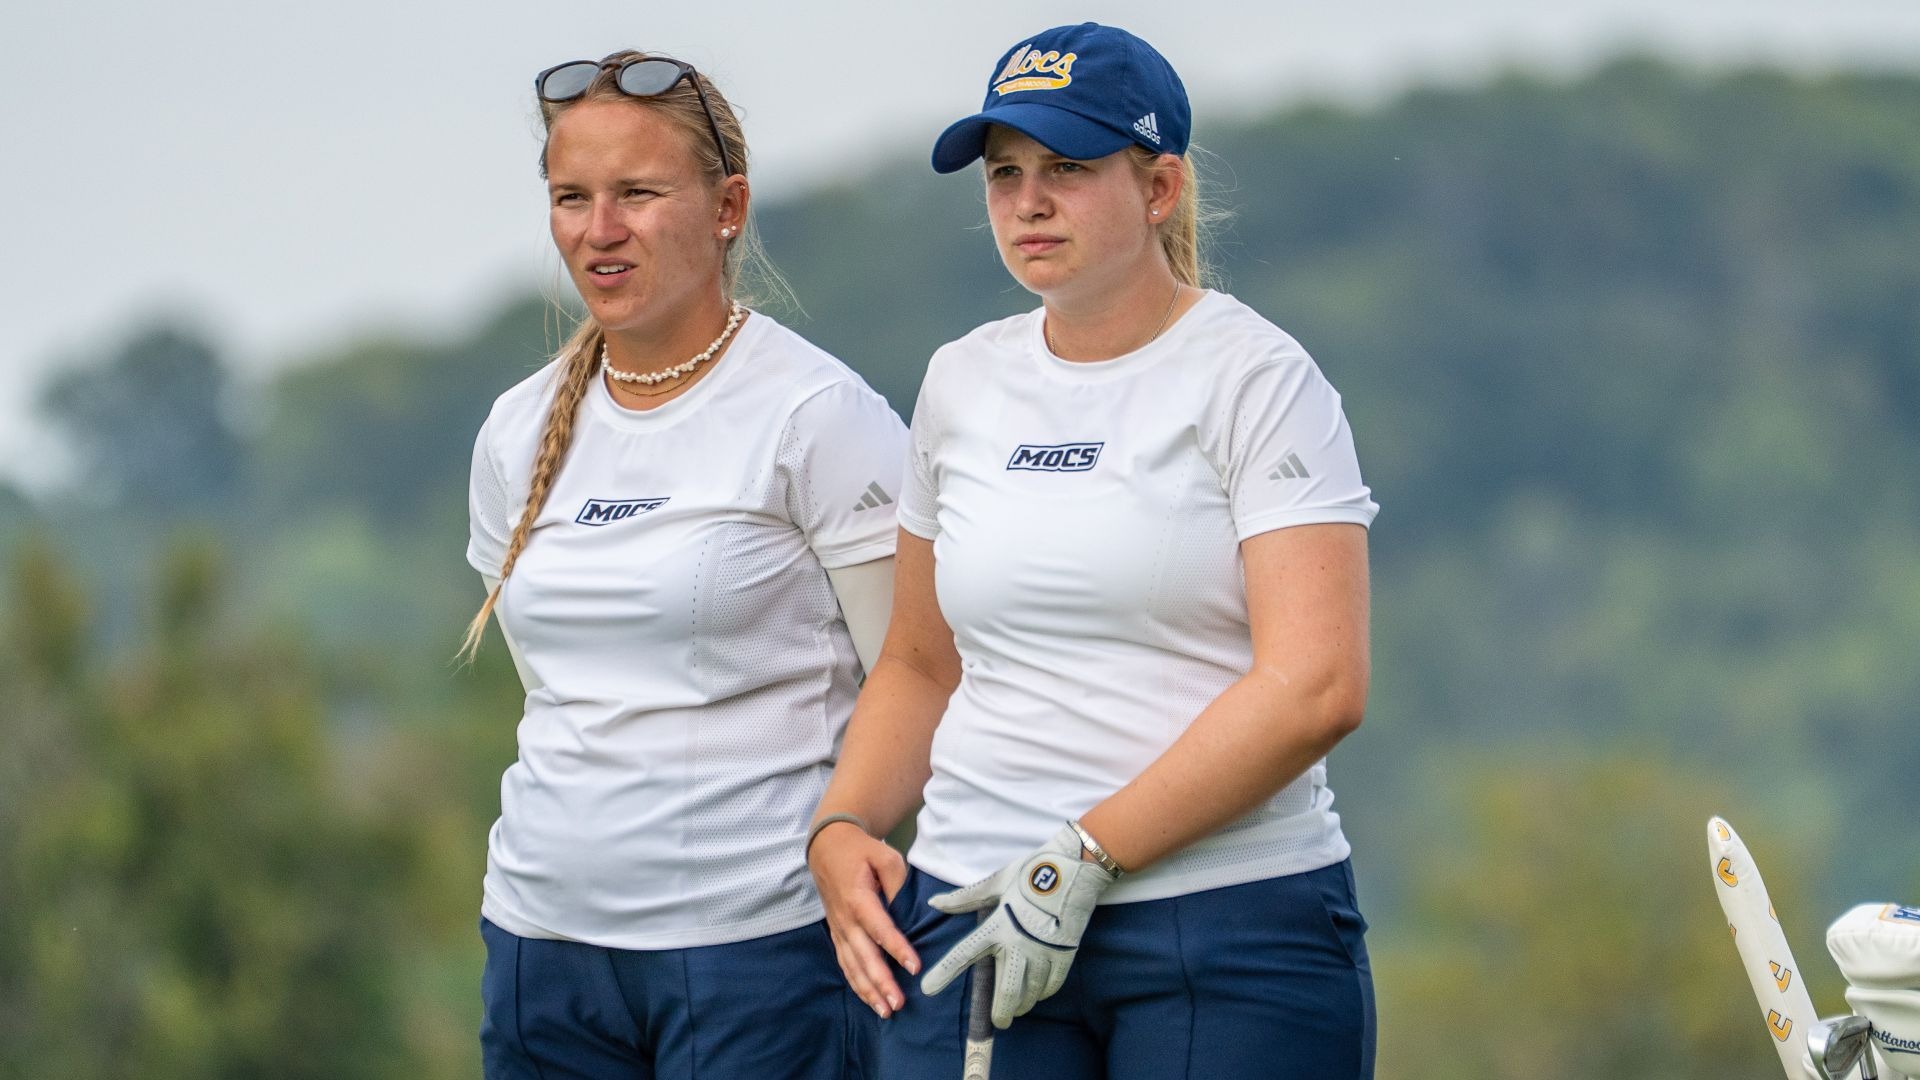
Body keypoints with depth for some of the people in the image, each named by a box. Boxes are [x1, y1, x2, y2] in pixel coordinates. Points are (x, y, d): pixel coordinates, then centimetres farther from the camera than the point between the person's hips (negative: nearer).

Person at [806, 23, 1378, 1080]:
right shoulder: (962, 383, 13)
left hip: (1233, 924, -4)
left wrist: (1082, 860, -16)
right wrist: (840, 829, 4)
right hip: (977, 918, 4)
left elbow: (1315, 687, -14)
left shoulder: (1255, 377, -4)